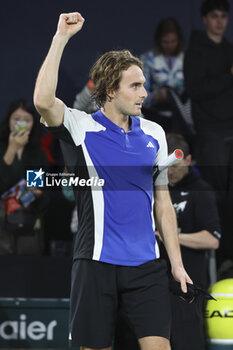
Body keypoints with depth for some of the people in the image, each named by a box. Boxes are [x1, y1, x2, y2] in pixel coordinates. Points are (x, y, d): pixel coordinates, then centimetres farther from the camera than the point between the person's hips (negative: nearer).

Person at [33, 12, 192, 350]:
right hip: (96, 261, -3)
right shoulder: (81, 127, -2)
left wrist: (176, 262, 11)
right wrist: (61, 38, -20)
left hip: (146, 263, 3)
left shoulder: (154, 134, 12)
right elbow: (43, 101, -23)